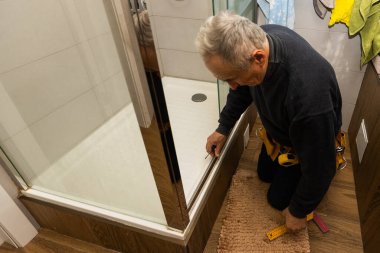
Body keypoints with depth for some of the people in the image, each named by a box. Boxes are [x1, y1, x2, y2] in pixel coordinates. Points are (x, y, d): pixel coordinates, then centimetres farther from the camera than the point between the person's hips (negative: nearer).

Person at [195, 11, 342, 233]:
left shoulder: (308, 95, -48)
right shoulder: (256, 39, -27)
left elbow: (319, 165, -31)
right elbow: (243, 89, -4)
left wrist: (299, 212, -15)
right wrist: (223, 128, 0)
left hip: (310, 140, -6)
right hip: (279, 128, 6)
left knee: (278, 199, 12)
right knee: (265, 174, 23)